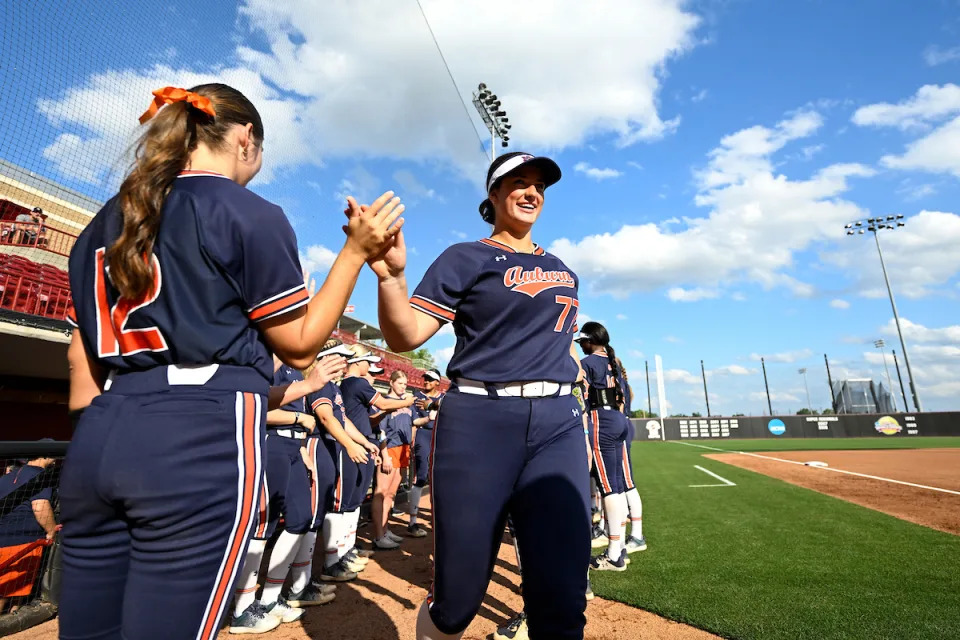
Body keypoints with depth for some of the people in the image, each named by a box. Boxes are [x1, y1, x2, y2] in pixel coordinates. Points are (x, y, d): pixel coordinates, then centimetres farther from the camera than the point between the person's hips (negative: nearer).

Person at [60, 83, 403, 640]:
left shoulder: (103, 223, 17)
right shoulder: (252, 216, -4)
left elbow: (84, 355, 18)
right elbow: (299, 345, -2)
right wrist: (357, 252, 0)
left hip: (99, 438, 7)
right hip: (205, 439, -7)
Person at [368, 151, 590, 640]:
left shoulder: (560, 270, 19)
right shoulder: (466, 258, 3)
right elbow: (404, 336, -7)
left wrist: (573, 370, 17)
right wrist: (390, 275, -24)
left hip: (558, 423, 5)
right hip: (478, 421, -4)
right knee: (458, 598, 5)